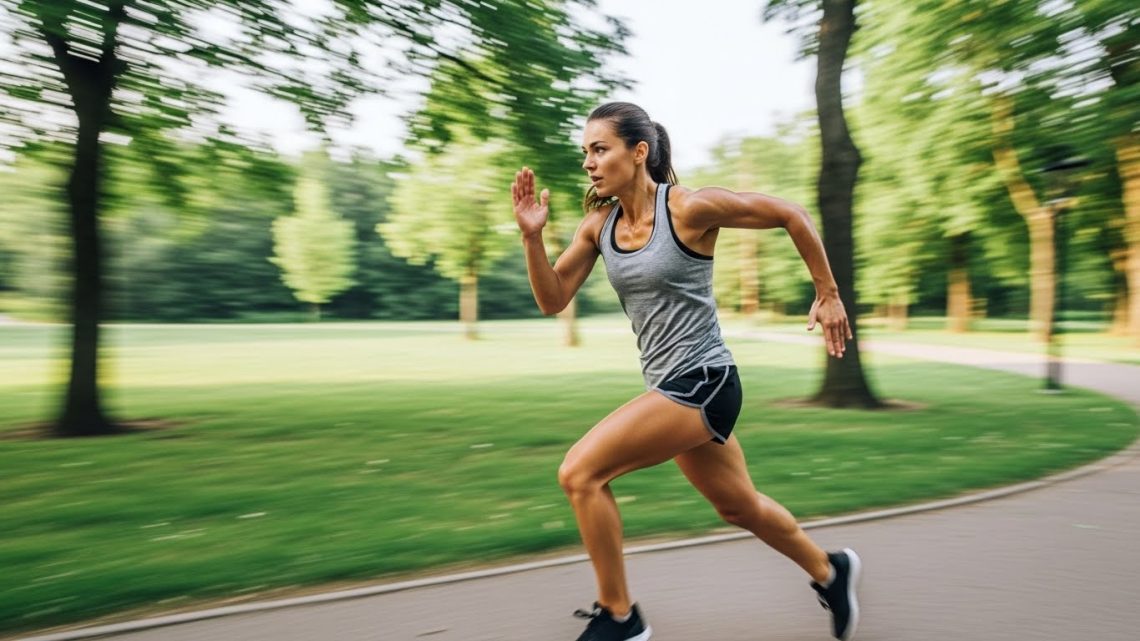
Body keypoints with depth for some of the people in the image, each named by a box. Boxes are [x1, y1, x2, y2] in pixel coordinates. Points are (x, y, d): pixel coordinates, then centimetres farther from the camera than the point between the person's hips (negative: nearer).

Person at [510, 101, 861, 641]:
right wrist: (532, 235, -12)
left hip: (701, 381, -8)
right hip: (670, 387, 8)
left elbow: (791, 215, -7)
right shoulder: (598, 224, 2)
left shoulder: (689, 208, -16)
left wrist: (828, 296, -2)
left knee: (579, 474, -15)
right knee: (739, 507, 24)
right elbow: (552, 300, 2)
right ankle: (829, 572, 50)